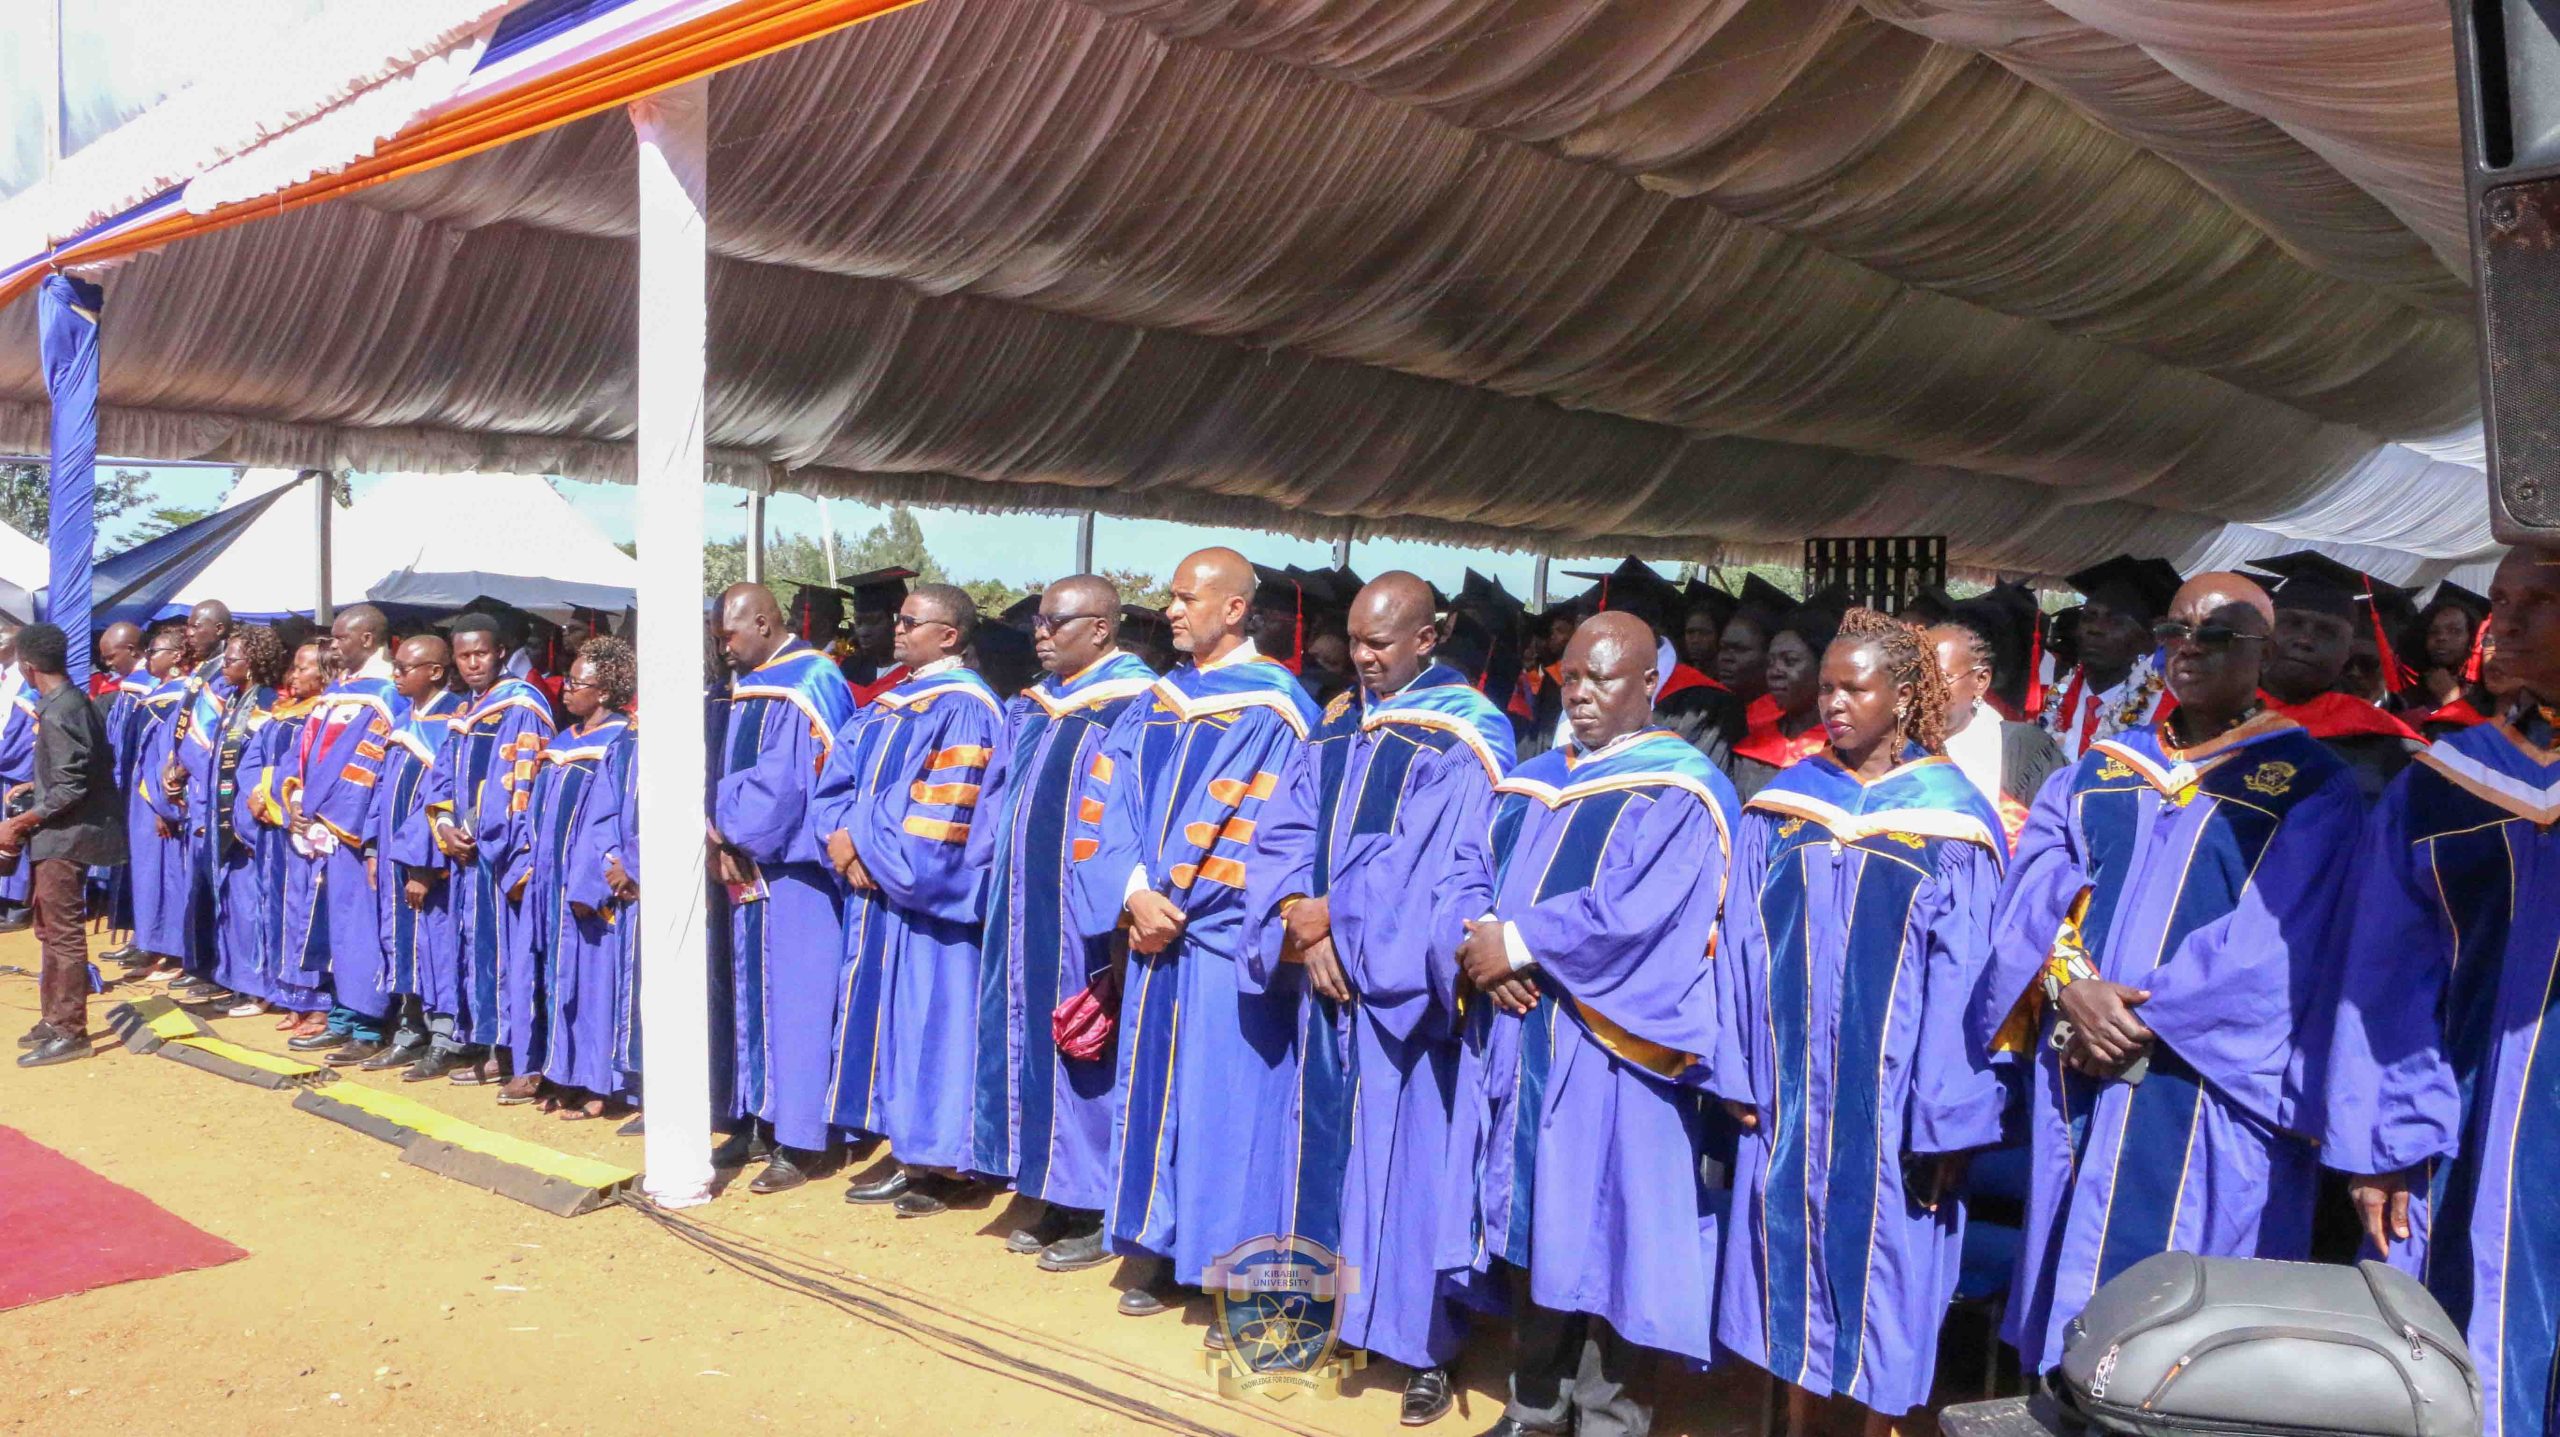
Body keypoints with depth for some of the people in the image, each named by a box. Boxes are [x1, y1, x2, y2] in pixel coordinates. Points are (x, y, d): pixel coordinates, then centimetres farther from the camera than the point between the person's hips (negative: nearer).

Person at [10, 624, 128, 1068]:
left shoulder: (59, 713, -20)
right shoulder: (71, 702, 9)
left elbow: (70, 788, -23)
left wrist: (20, 823, -18)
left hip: (64, 836, -10)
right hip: (56, 834, 10)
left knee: (63, 933, -4)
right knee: (50, 929, 17)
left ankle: (70, 1033, 2)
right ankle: (54, 1018, 27)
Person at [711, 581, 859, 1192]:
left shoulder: (813, 686, -13)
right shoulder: (747, 690, 14)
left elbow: (792, 782, -19)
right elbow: (729, 777, 15)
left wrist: (728, 832, -10)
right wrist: (723, 838, -2)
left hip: (793, 869, -9)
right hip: (750, 867, 9)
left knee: (795, 998, -5)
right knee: (754, 995, 13)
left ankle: (802, 1142, 1)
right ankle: (761, 1119, 23)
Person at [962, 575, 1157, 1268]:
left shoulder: (1134, 703, -12)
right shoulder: (1034, 703, 14)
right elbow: (1001, 793, 19)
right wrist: (990, 873, 11)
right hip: (1025, 910, 8)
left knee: (1083, 1053, -1)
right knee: (1032, 1041, 12)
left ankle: (1099, 1211, 12)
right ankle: (1056, 1201, 23)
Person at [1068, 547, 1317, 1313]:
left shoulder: (1274, 709, -7)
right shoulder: (1156, 701, 12)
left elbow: (1265, 832, -13)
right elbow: (1104, 803, 5)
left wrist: (1176, 906, -11)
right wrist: (1134, 893, -10)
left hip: (1225, 940, -6)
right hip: (1155, 932, 6)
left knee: (1224, 1097, -1)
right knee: (1153, 1088, 11)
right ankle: (1157, 1248, 23)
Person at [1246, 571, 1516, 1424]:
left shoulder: (1466, 739, -7)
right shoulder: (1335, 728, 12)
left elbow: (1433, 864, -15)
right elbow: (1286, 833, 6)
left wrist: (1330, 914, -15)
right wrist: (1302, 925, -11)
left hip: (1399, 985, -5)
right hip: (1322, 973, 6)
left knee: (1404, 1154, -1)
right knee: (1321, 1143, 11)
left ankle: (1425, 1342, 11)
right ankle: (1320, 1306, 25)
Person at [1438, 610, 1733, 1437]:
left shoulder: (1682, 793, -5)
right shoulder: (1531, 780, 16)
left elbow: (1639, 914, -17)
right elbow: (1467, 875, 10)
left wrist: (1519, 943, -16)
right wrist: (1478, 946, -11)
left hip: (1609, 1051, -6)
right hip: (1517, 1038, 6)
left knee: (1604, 1230, 0)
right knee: (1530, 1219, 13)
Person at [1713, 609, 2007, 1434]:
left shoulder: (1951, 821, -5)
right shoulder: (1781, 805, 4)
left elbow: (1963, 979, -8)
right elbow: (1744, 944, 4)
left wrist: (1949, 1121, -11)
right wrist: (1738, 1072, -2)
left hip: (1891, 1098, -3)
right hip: (1791, 1089, 3)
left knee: (1881, 1259, 7)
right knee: (1794, 1251, 12)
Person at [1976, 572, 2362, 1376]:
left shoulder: (2311, 786, 1)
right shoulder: (2095, 772, 13)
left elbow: (2276, 936, -10)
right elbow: (2033, 890, 3)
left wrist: (2146, 1017, -15)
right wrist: (2071, 987, -16)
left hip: (2210, 1090, -4)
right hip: (2078, 1082, 4)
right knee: (2074, 1285, 10)